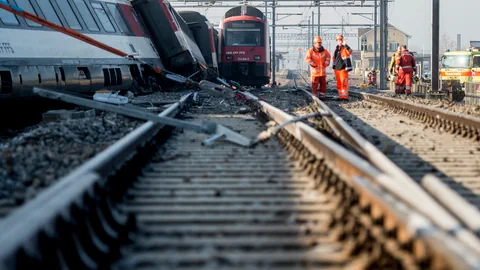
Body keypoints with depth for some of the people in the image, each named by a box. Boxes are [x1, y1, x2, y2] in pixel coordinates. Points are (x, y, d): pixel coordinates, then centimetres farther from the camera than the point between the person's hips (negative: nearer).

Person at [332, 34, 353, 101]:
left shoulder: (345, 48, -8)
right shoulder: (337, 49, 15)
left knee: (344, 83, -8)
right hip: (337, 69, 7)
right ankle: (341, 96, 16)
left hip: (343, 69, -7)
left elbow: (350, 52, -31)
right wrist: (334, 66, 22)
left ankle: (345, 96, -5)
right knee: (339, 83, 10)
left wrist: (345, 45, -41)